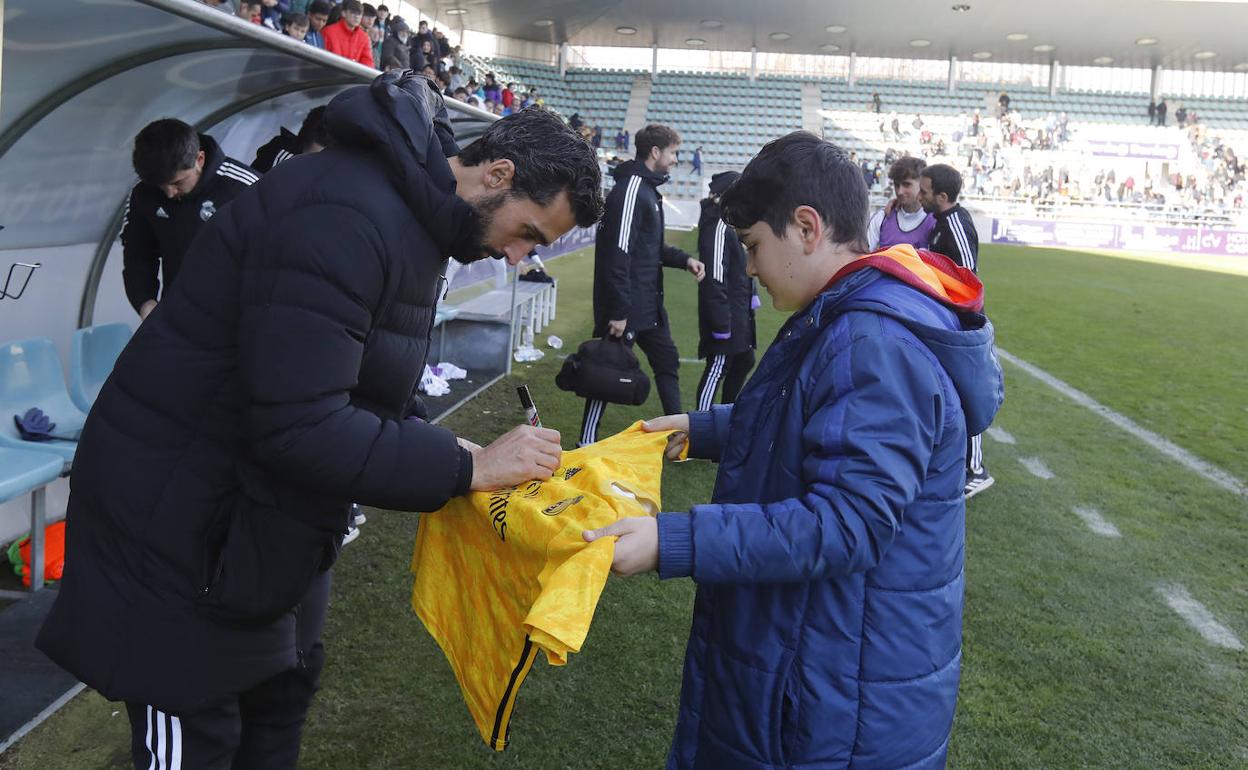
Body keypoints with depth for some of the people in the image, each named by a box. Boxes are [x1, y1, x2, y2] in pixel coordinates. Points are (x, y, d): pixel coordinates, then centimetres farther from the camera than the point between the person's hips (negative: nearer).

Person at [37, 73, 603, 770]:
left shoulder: (417, 215, 4)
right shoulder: (346, 216, -29)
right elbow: (299, 427, -34)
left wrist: (443, 451, -5)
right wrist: (467, 468, -26)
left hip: (271, 514, 9)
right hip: (180, 523, -9)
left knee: (283, 694, 20)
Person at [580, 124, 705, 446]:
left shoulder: (648, 188, 15)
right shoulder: (631, 188, -17)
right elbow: (618, 253, -24)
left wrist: (684, 259, 9)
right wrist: (618, 312, -25)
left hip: (649, 304, 10)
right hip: (626, 306, -10)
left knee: (667, 361, 16)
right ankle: (587, 442, 10)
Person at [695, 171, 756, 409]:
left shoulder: (728, 225, 13)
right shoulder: (718, 228, -19)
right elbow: (715, 279, -23)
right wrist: (721, 322, -24)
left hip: (738, 313, 11)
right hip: (725, 315, -11)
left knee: (744, 362, 19)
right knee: (718, 369, -4)